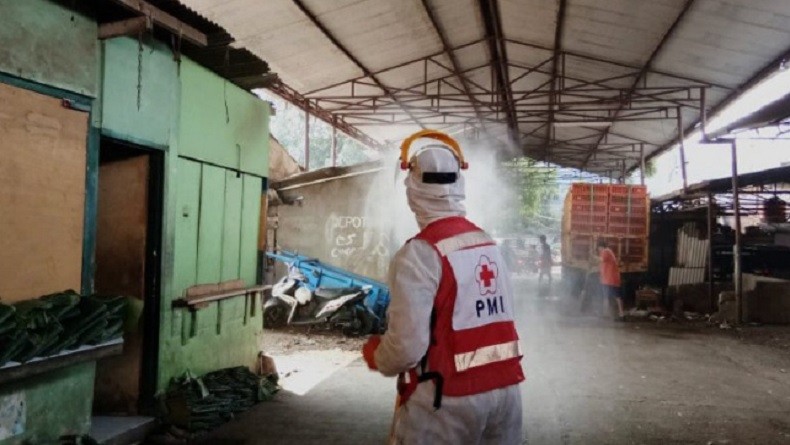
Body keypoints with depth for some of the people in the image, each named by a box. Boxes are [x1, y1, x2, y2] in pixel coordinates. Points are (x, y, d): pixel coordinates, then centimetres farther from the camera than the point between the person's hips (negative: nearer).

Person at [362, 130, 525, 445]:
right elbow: (500, 318, 7)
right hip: (505, 389, 7)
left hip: (449, 400, -6)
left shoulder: (419, 255, -17)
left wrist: (374, 355, 0)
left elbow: (407, 348, -20)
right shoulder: (489, 244, 4)